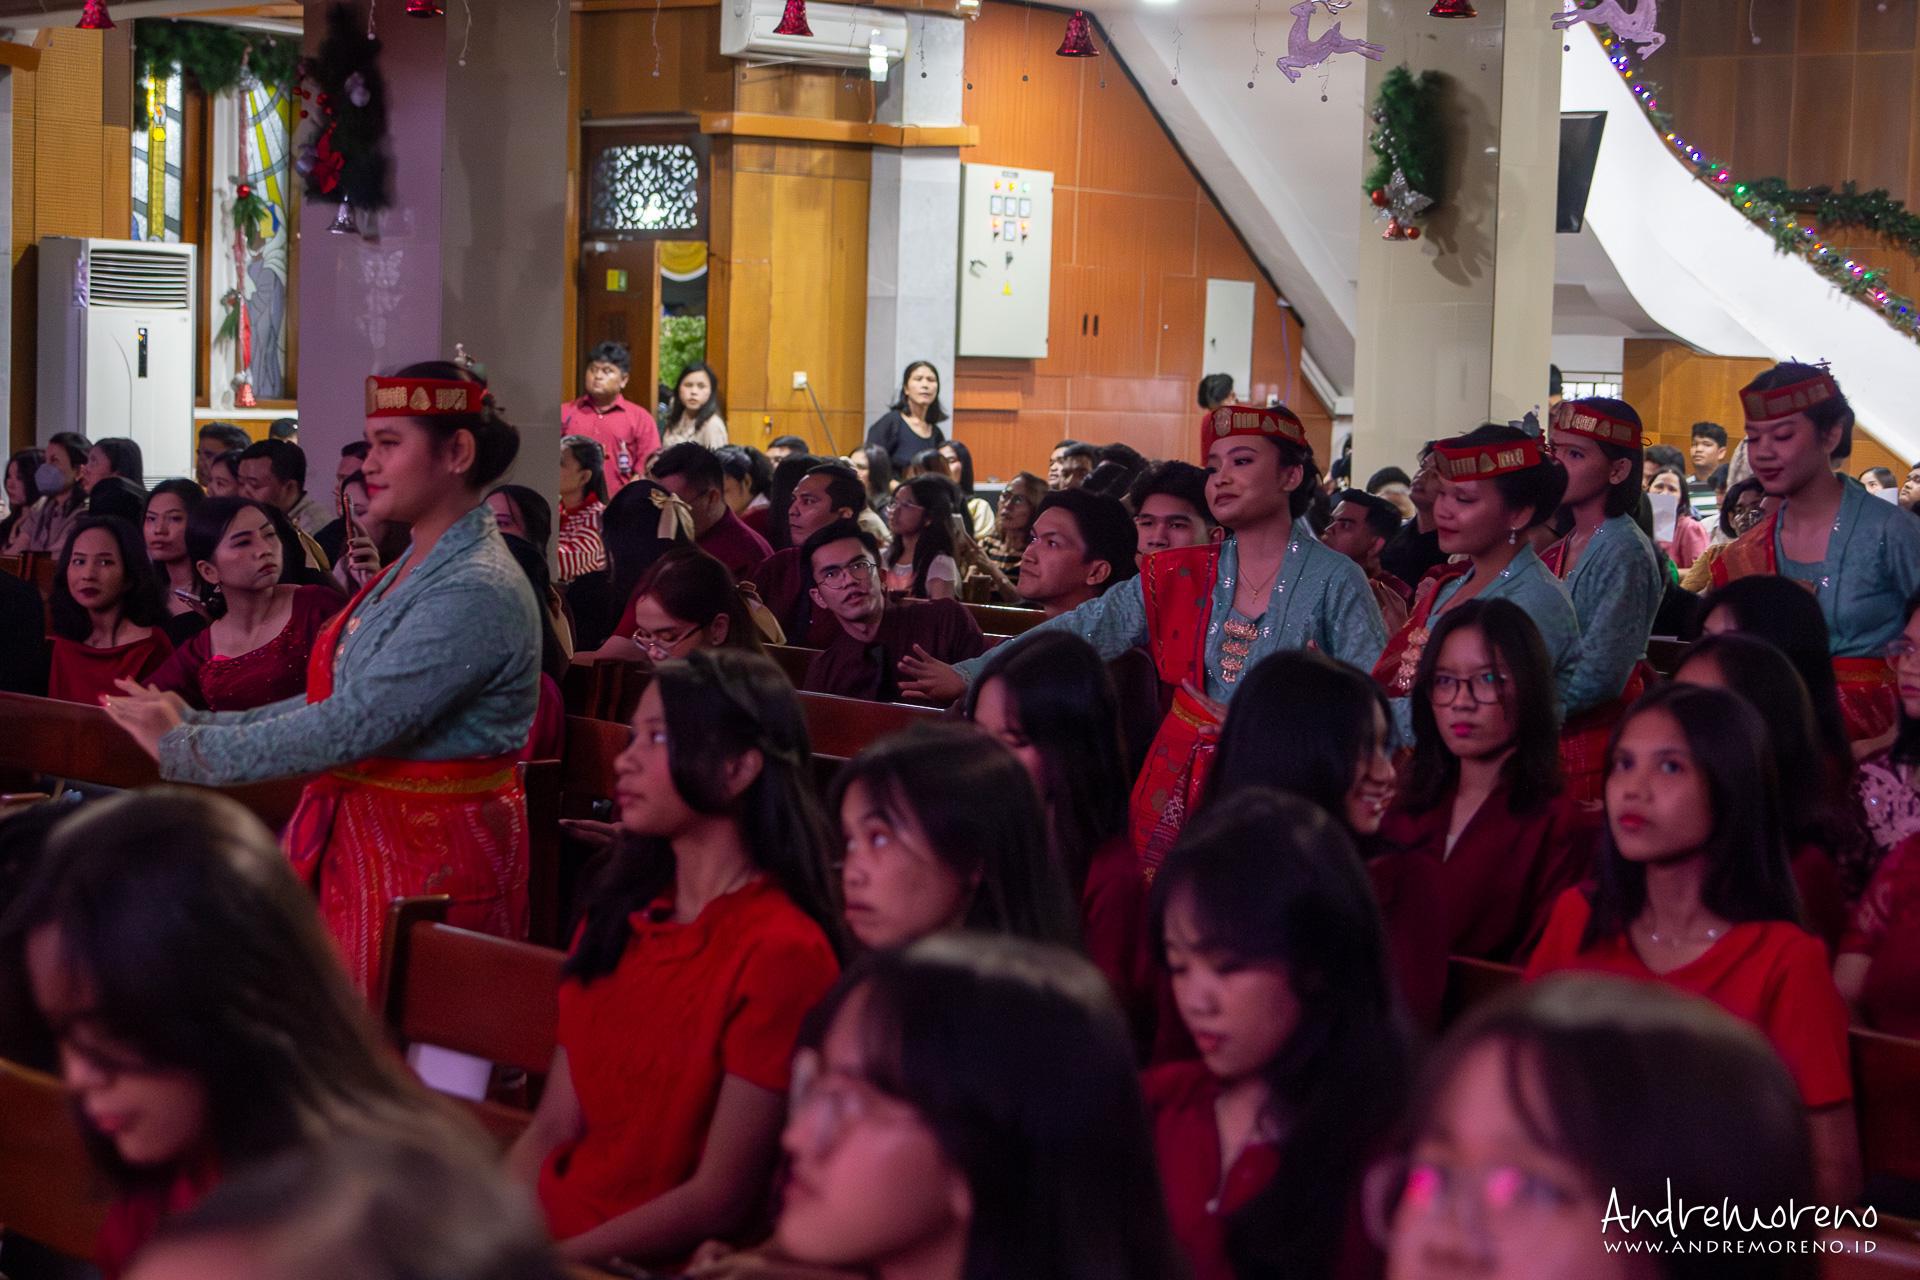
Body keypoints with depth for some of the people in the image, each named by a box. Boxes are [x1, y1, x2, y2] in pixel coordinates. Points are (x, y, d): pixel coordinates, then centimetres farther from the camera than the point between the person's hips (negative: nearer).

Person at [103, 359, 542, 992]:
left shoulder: (475, 593, -20)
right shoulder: (413, 568, 13)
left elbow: (350, 726, -24)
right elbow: (339, 702, 14)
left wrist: (184, 748, -16)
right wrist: (201, 723, 4)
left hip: (432, 855, -9)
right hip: (358, 834, 9)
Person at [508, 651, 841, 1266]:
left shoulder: (782, 953, -12)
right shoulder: (619, 914, 11)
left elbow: (719, 1200, -14)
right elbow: (552, 1127, 10)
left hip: (653, 1257, -7)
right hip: (540, 1228, 7)